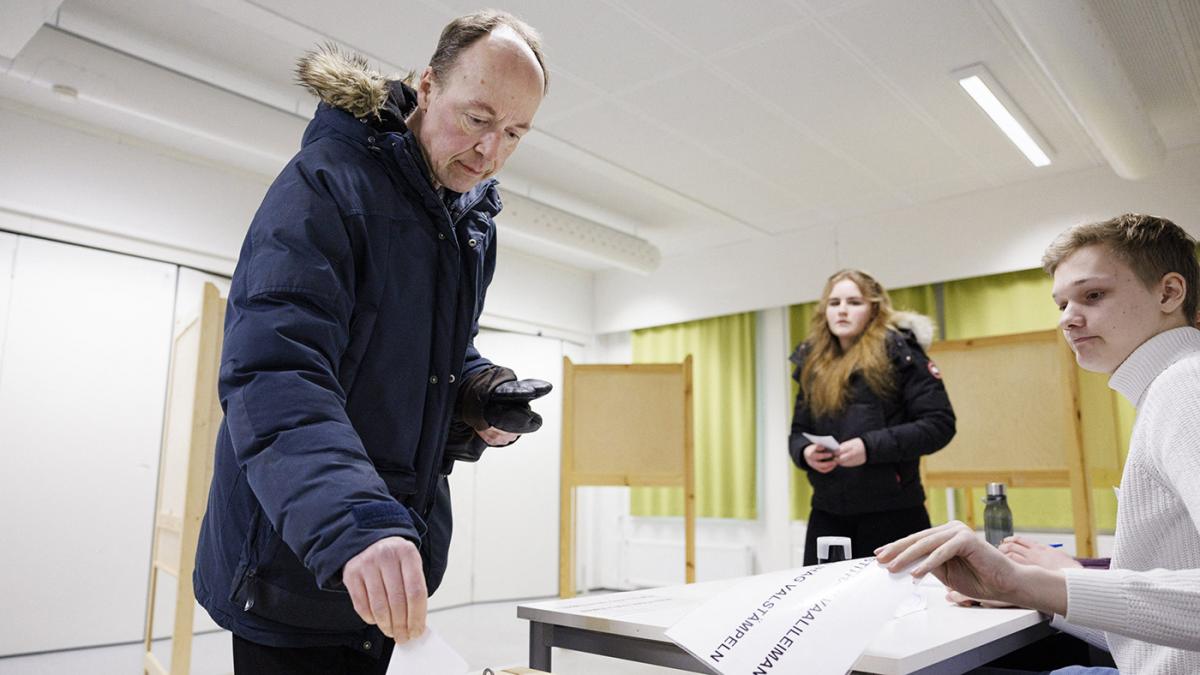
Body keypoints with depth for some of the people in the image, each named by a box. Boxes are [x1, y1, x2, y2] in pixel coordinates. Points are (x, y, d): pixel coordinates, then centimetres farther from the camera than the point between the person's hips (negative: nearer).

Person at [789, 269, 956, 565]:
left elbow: (939, 424, -9)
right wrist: (804, 451, -8)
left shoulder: (898, 351, -5)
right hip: (827, 514, 5)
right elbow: (798, 431, 16)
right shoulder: (813, 362, 11)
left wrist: (872, 446, -21)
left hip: (891, 513, -4)